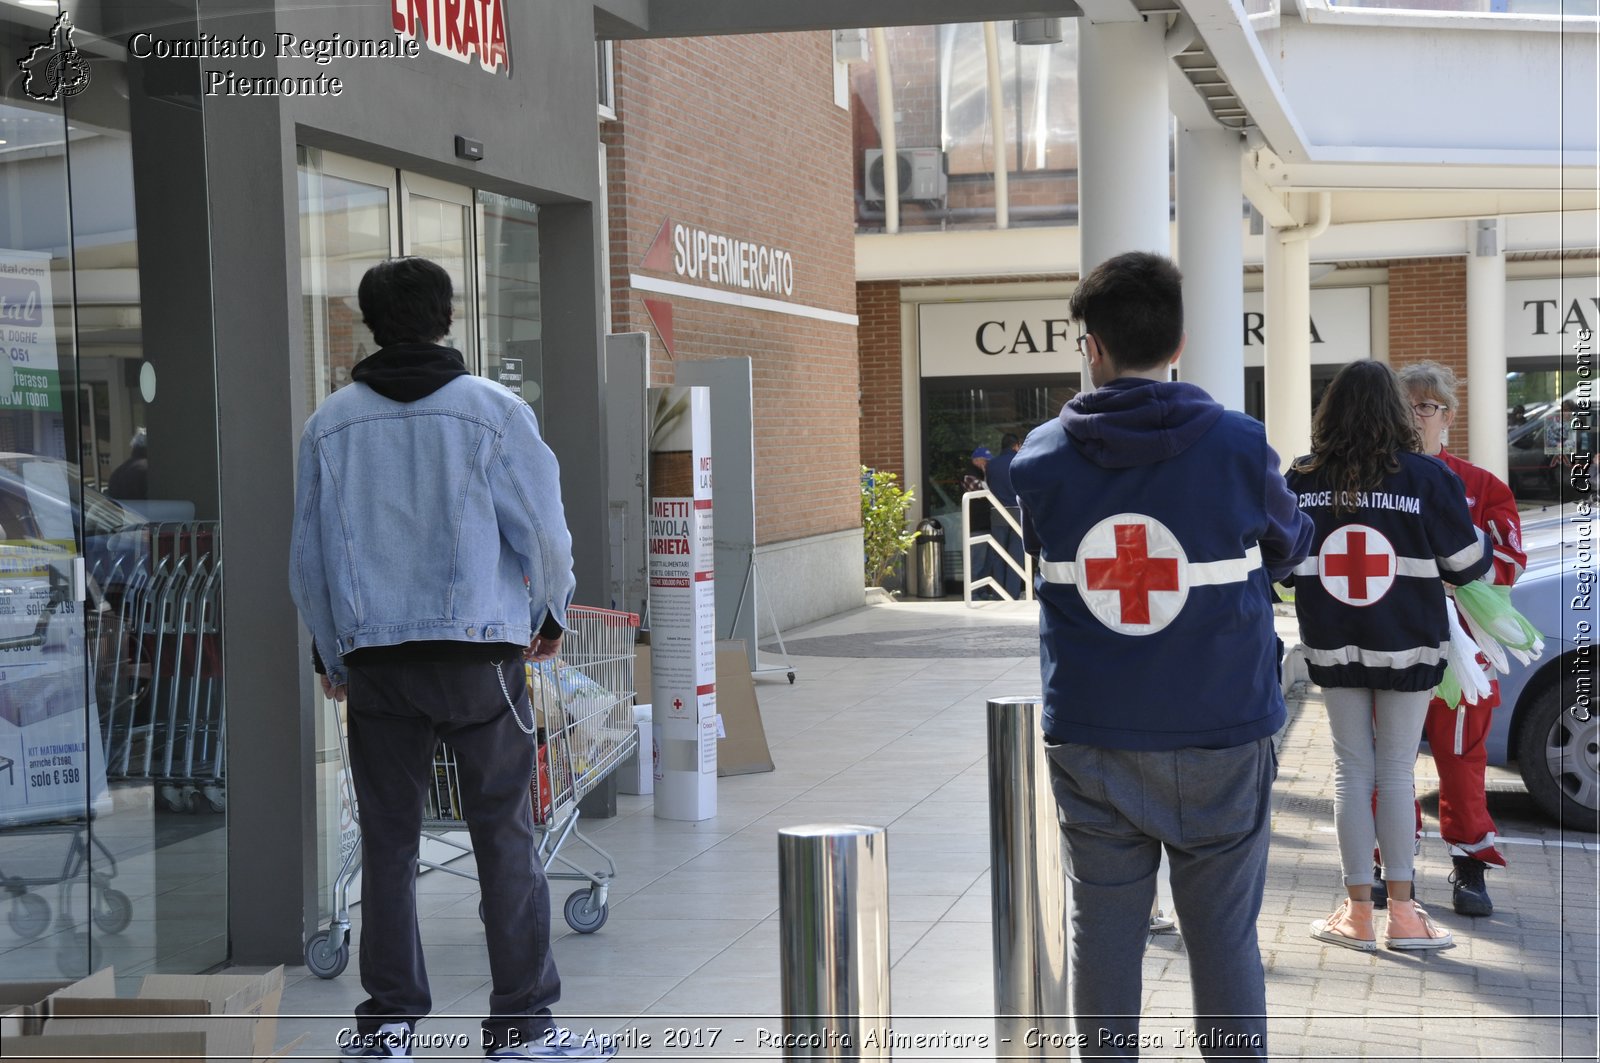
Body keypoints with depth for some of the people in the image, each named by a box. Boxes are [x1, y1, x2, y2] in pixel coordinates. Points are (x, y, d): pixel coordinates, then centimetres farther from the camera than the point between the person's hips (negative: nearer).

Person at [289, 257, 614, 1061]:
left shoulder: (330, 423, 6)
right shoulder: (493, 410, -3)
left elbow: (307, 553, 9)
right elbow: (543, 532, -3)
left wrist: (331, 657, 20)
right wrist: (550, 616, 15)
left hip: (373, 659, 3)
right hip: (479, 650, -3)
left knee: (387, 842, 11)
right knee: (505, 837, 3)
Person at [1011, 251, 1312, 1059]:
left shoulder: (1044, 458, -4)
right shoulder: (1239, 448, -9)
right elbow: (1290, 545, 10)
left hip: (1090, 743, 1)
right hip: (1219, 739, -1)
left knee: (1103, 935, 9)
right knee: (1224, 940, 6)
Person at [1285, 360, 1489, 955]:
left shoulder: (1301, 481, -6)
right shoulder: (1428, 477, -12)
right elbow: (1466, 565, -4)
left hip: (1333, 649, 2)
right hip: (1407, 648, -2)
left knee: (1351, 770, 9)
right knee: (1396, 772, 6)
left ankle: (1358, 912, 11)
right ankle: (1401, 913, 9)